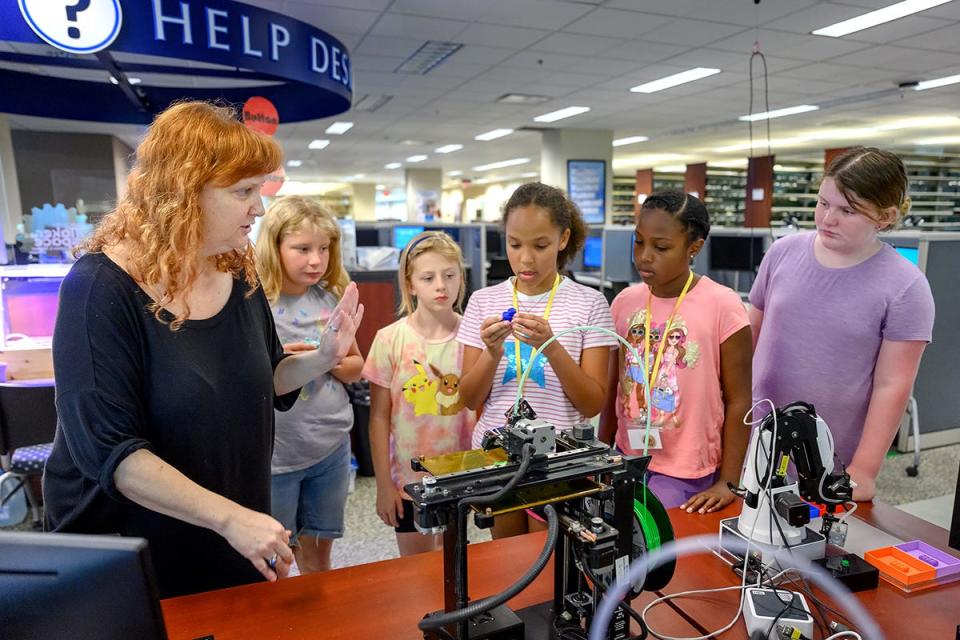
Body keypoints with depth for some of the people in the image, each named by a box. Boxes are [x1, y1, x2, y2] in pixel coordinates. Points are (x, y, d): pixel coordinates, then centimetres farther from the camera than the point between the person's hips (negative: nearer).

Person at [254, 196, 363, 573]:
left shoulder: (332, 299, 3)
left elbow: (356, 367, 11)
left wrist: (333, 360, -10)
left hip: (332, 446, 4)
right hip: (273, 453, -4)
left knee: (318, 559, 20)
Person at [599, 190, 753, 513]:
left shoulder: (722, 306, -13)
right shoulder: (625, 302, 0)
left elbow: (738, 401, -7)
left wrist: (728, 483, -8)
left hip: (685, 476, -4)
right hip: (627, 460, 4)